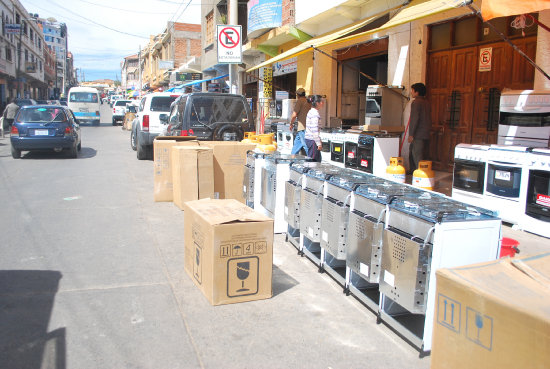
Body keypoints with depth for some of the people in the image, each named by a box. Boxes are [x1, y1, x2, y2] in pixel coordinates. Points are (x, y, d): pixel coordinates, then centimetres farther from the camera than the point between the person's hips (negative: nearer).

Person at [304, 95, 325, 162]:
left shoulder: (311, 112, 15)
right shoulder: (315, 114, -16)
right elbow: (315, 130, -21)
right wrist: (319, 143, -19)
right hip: (312, 140, -10)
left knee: (318, 160, 14)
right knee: (313, 161, -4)